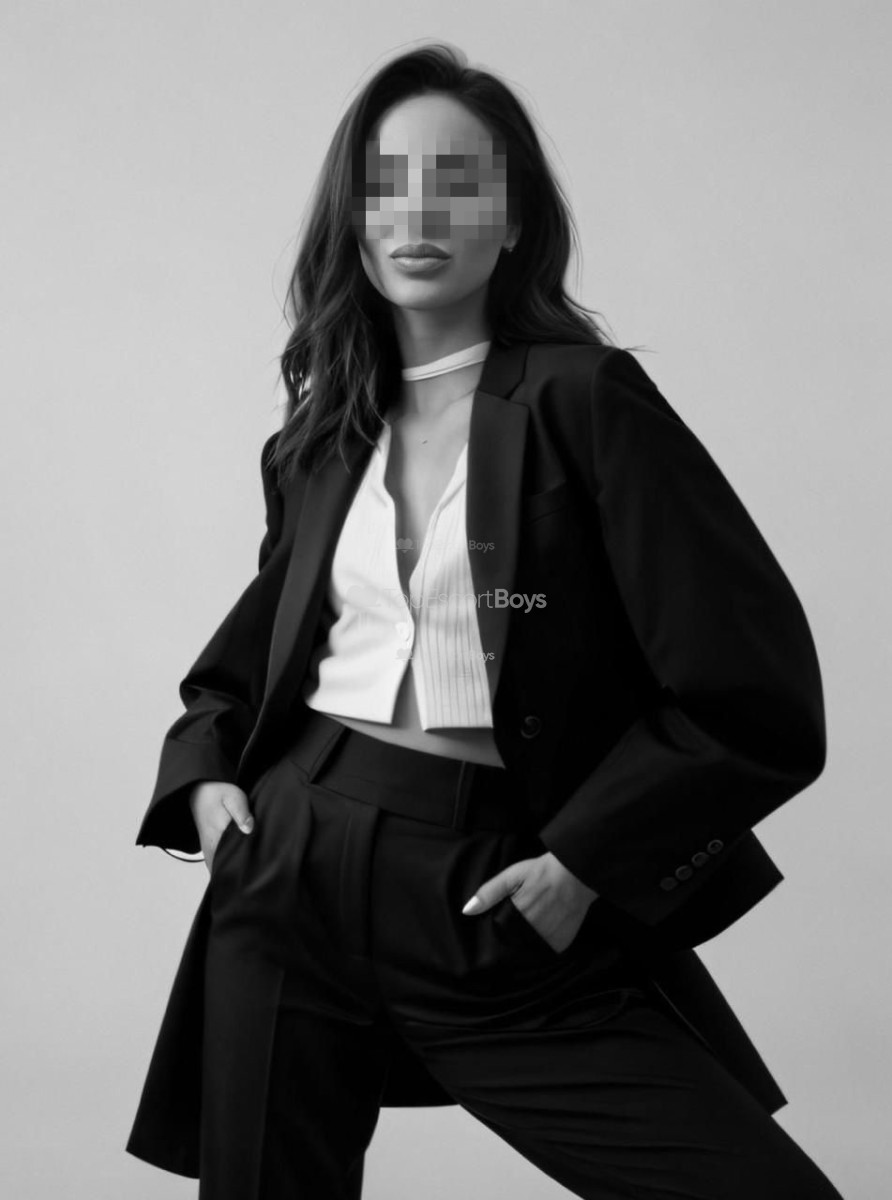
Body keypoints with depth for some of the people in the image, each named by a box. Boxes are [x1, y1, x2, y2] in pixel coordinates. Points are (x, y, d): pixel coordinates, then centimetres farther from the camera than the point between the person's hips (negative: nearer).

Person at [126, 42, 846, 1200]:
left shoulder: (581, 398, -6)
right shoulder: (322, 429, 10)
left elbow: (756, 692, -11)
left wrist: (587, 861, -11)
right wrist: (203, 768, 7)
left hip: (504, 905, -4)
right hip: (288, 872, 4)